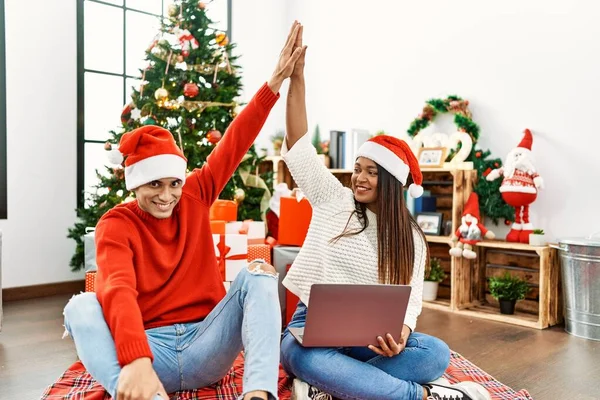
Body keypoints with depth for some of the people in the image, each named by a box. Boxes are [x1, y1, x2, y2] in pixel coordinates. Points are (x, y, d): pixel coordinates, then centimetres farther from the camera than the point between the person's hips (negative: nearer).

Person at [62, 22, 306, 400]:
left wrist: (275, 83, -8)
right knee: (81, 305, -25)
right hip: (147, 348, -2)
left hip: (206, 348, 2)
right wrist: (136, 360, -42)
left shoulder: (195, 198, 4)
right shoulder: (116, 224, -6)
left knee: (259, 273, -19)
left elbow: (235, 145, -2)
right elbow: (118, 289, -24)